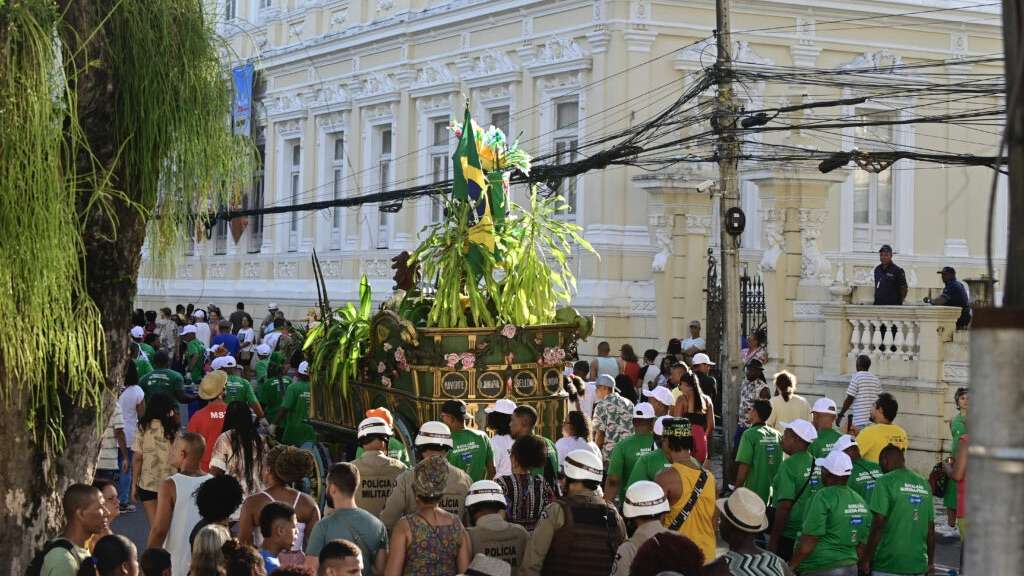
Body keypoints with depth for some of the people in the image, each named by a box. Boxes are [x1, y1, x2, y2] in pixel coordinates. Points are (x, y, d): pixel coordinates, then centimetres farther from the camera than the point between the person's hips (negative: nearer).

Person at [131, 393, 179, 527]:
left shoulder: (143, 429, -3)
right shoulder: (174, 430, -4)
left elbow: (137, 458, -3)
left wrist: (134, 484, 4)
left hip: (147, 484, 0)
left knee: (155, 525, 5)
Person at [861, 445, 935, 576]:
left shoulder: (886, 482, -6)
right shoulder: (924, 484, 10)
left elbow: (878, 525, -11)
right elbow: (931, 528, 11)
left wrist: (866, 560, -5)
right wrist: (930, 562, 20)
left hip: (888, 565, -5)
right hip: (918, 564, 5)